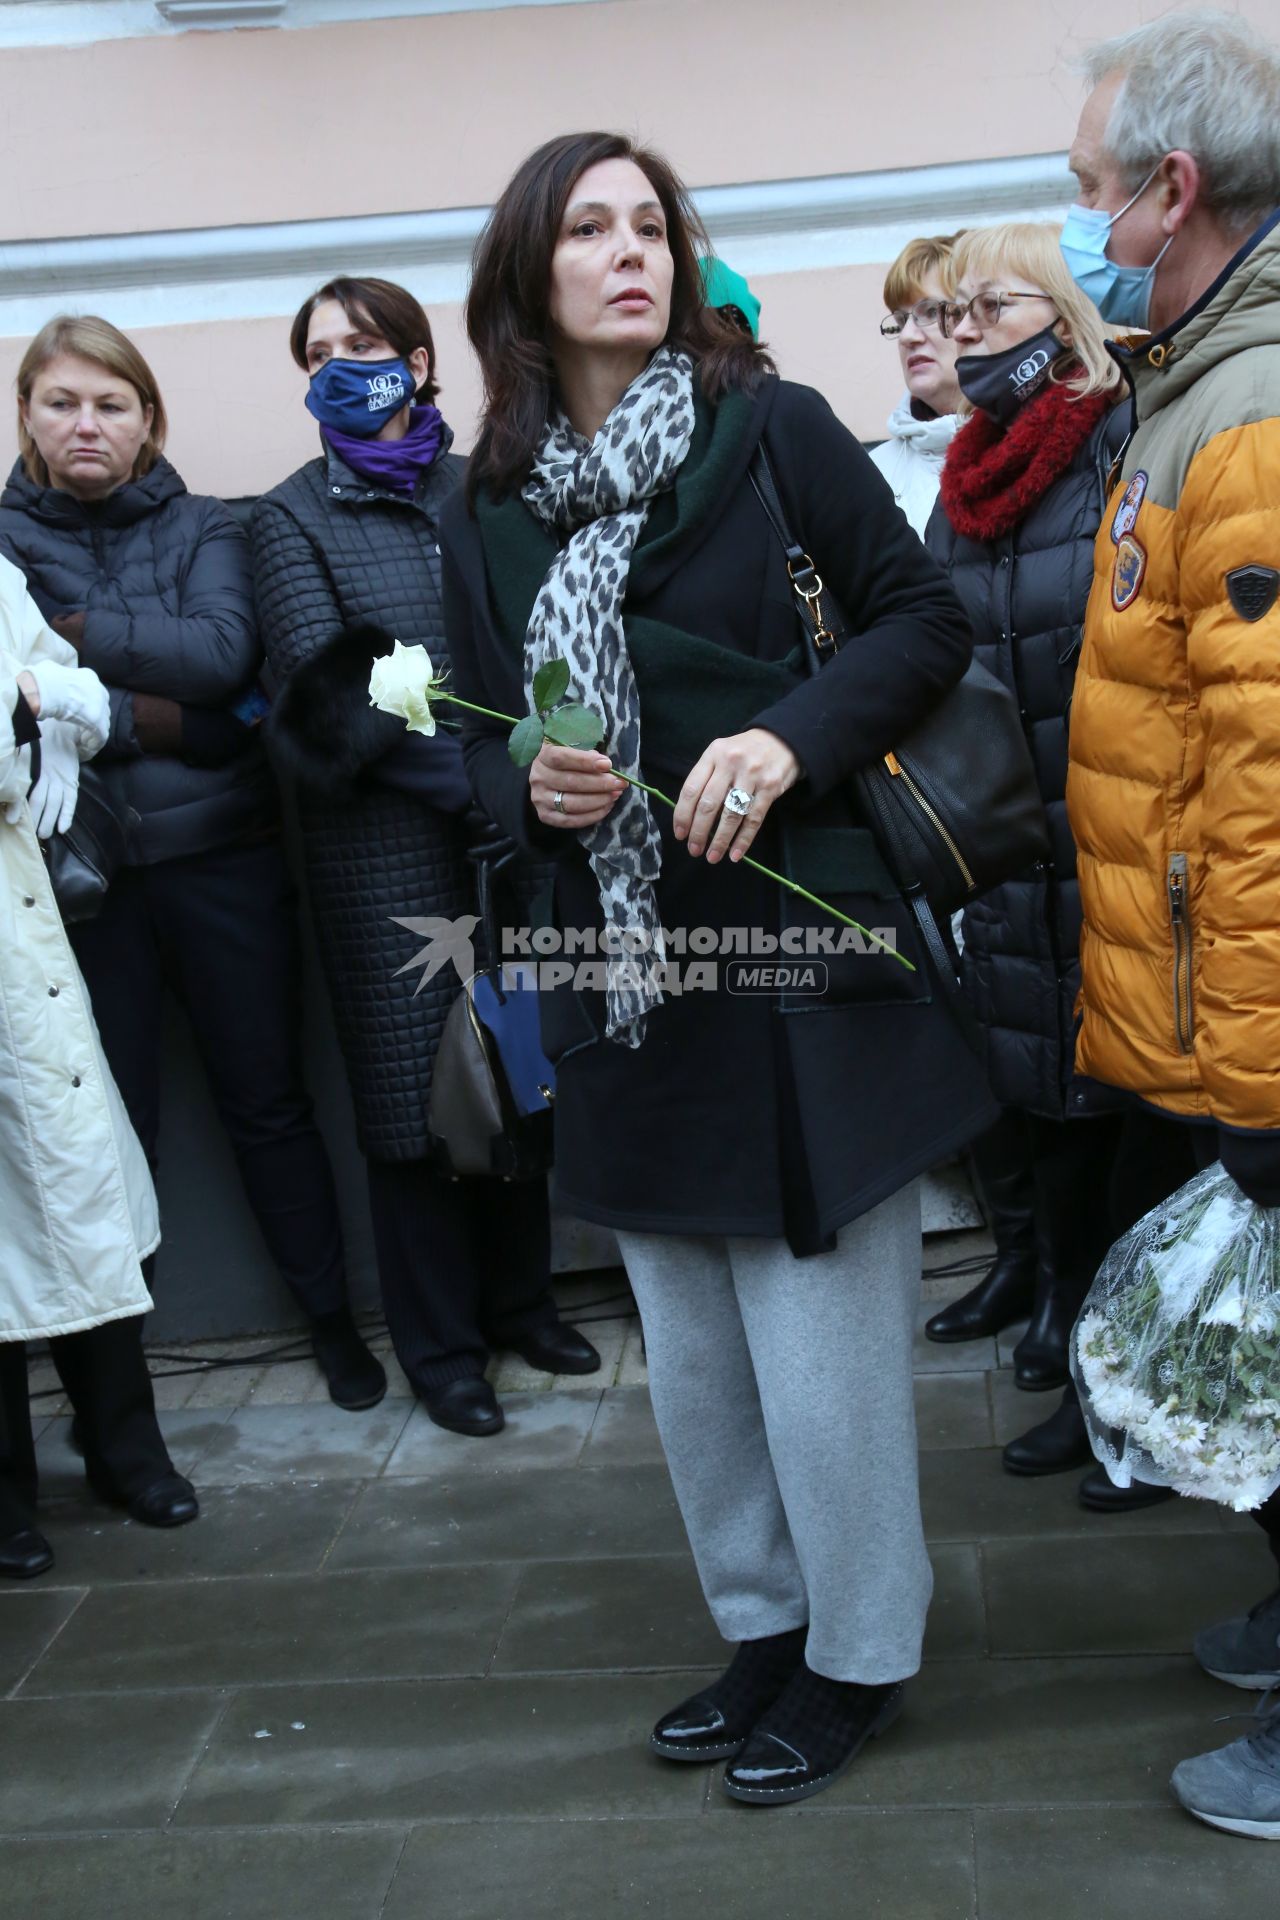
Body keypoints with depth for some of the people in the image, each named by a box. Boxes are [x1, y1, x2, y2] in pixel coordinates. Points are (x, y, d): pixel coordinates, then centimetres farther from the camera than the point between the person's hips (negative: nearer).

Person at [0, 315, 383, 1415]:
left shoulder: (204, 529, 8)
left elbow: (225, 653, -11)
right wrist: (164, 717, -15)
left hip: (224, 857, 1)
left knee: (268, 1097, 9)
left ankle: (333, 1319, 24)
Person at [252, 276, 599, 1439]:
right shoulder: (294, 516, 2)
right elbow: (329, 691, -7)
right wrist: (468, 775, -14)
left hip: (511, 831, 2)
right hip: (387, 850, -2)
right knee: (414, 1092, 3)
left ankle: (520, 1299, 27)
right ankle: (441, 1346, 17)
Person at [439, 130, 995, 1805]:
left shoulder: (773, 429, -4)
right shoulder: (489, 508, 7)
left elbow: (927, 618, -4)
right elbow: (480, 737, 14)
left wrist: (791, 735, -19)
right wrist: (528, 786, -8)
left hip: (795, 944, -4)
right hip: (626, 971, 5)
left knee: (821, 1335, 3)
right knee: (691, 1351, 15)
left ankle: (859, 1652, 25)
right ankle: (765, 1622, 36)